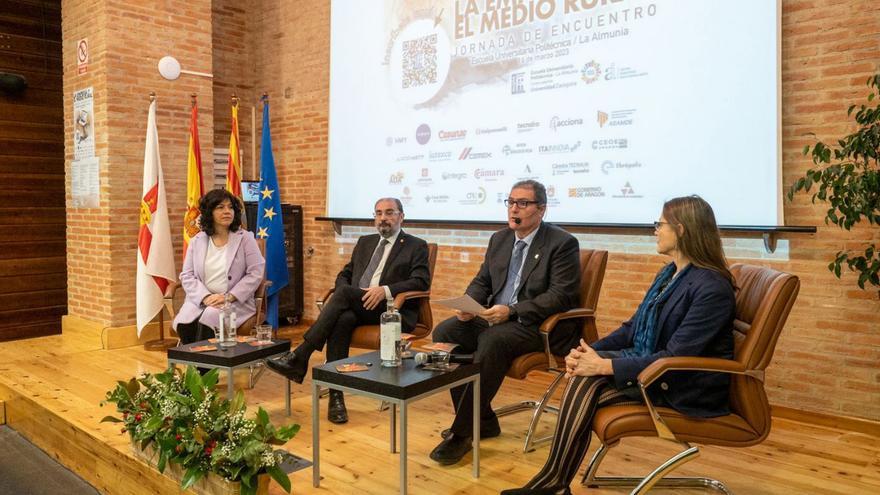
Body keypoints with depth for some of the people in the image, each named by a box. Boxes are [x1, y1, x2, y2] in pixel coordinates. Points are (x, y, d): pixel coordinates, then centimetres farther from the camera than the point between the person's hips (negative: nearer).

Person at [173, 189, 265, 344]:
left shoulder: (245, 238, 2)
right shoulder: (197, 241, 10)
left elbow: (256, 273, -6)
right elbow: (187, 275, 6)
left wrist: (229, 297, -15)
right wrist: (206, 297, -13)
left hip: (235, 302, -3)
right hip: (201, 300, 3)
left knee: (207, 322, -31)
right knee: (184, 324, -26)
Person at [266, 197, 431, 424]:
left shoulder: (416, 246, 8)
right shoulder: (365, 242, 25)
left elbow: (421, 281, -7)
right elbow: (344, 275, 23)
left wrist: (385, 290, -22)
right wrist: (344, 294, -2)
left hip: (391, 311, -4)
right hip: (356, 307, 4)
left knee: (345, 293, -30)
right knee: (342, 319, -33)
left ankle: (300, 357, -27)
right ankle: (336, 396, -32)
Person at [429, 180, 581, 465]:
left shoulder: (563, 244, -7)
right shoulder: (499, 239, 15)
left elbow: (561, 295, -15)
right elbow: (482, 281, 19)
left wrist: (511, 311, -24)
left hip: (537, 324, -7)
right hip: (493, 317, 7)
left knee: (492, 341, -34)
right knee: (444, 332, -14)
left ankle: (464, 431, -20)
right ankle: (482, 420, -5)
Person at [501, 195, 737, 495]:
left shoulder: (712, 287, -18)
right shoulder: (669, 273, 10)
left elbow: (676, 357, -25)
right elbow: (633, 328, 10)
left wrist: (606, 365, -27)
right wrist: (591, 351, -9)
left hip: (689, 387, -8)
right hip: (650, 365, 8)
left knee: (587, 384, -24)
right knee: (585, 373, -19)